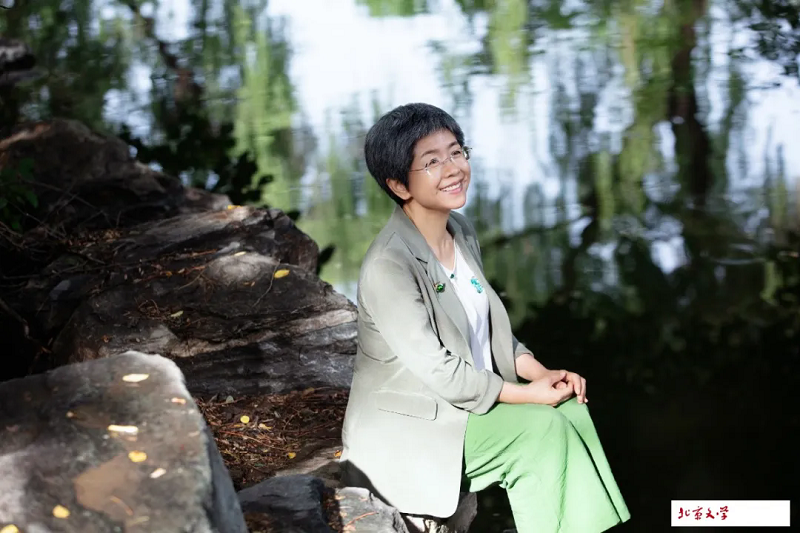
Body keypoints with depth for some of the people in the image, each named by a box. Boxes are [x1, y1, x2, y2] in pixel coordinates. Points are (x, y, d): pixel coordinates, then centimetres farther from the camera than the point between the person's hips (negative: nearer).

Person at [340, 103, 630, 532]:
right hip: (407, 431, -8)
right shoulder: (388, 267, -24)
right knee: (541, 429, -21)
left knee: (570, 409, -12)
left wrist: (541, 373, -4)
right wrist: (529, 394, -16)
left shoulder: (460, 231, 4)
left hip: (475, 398, 8)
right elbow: (438, 371, -23)